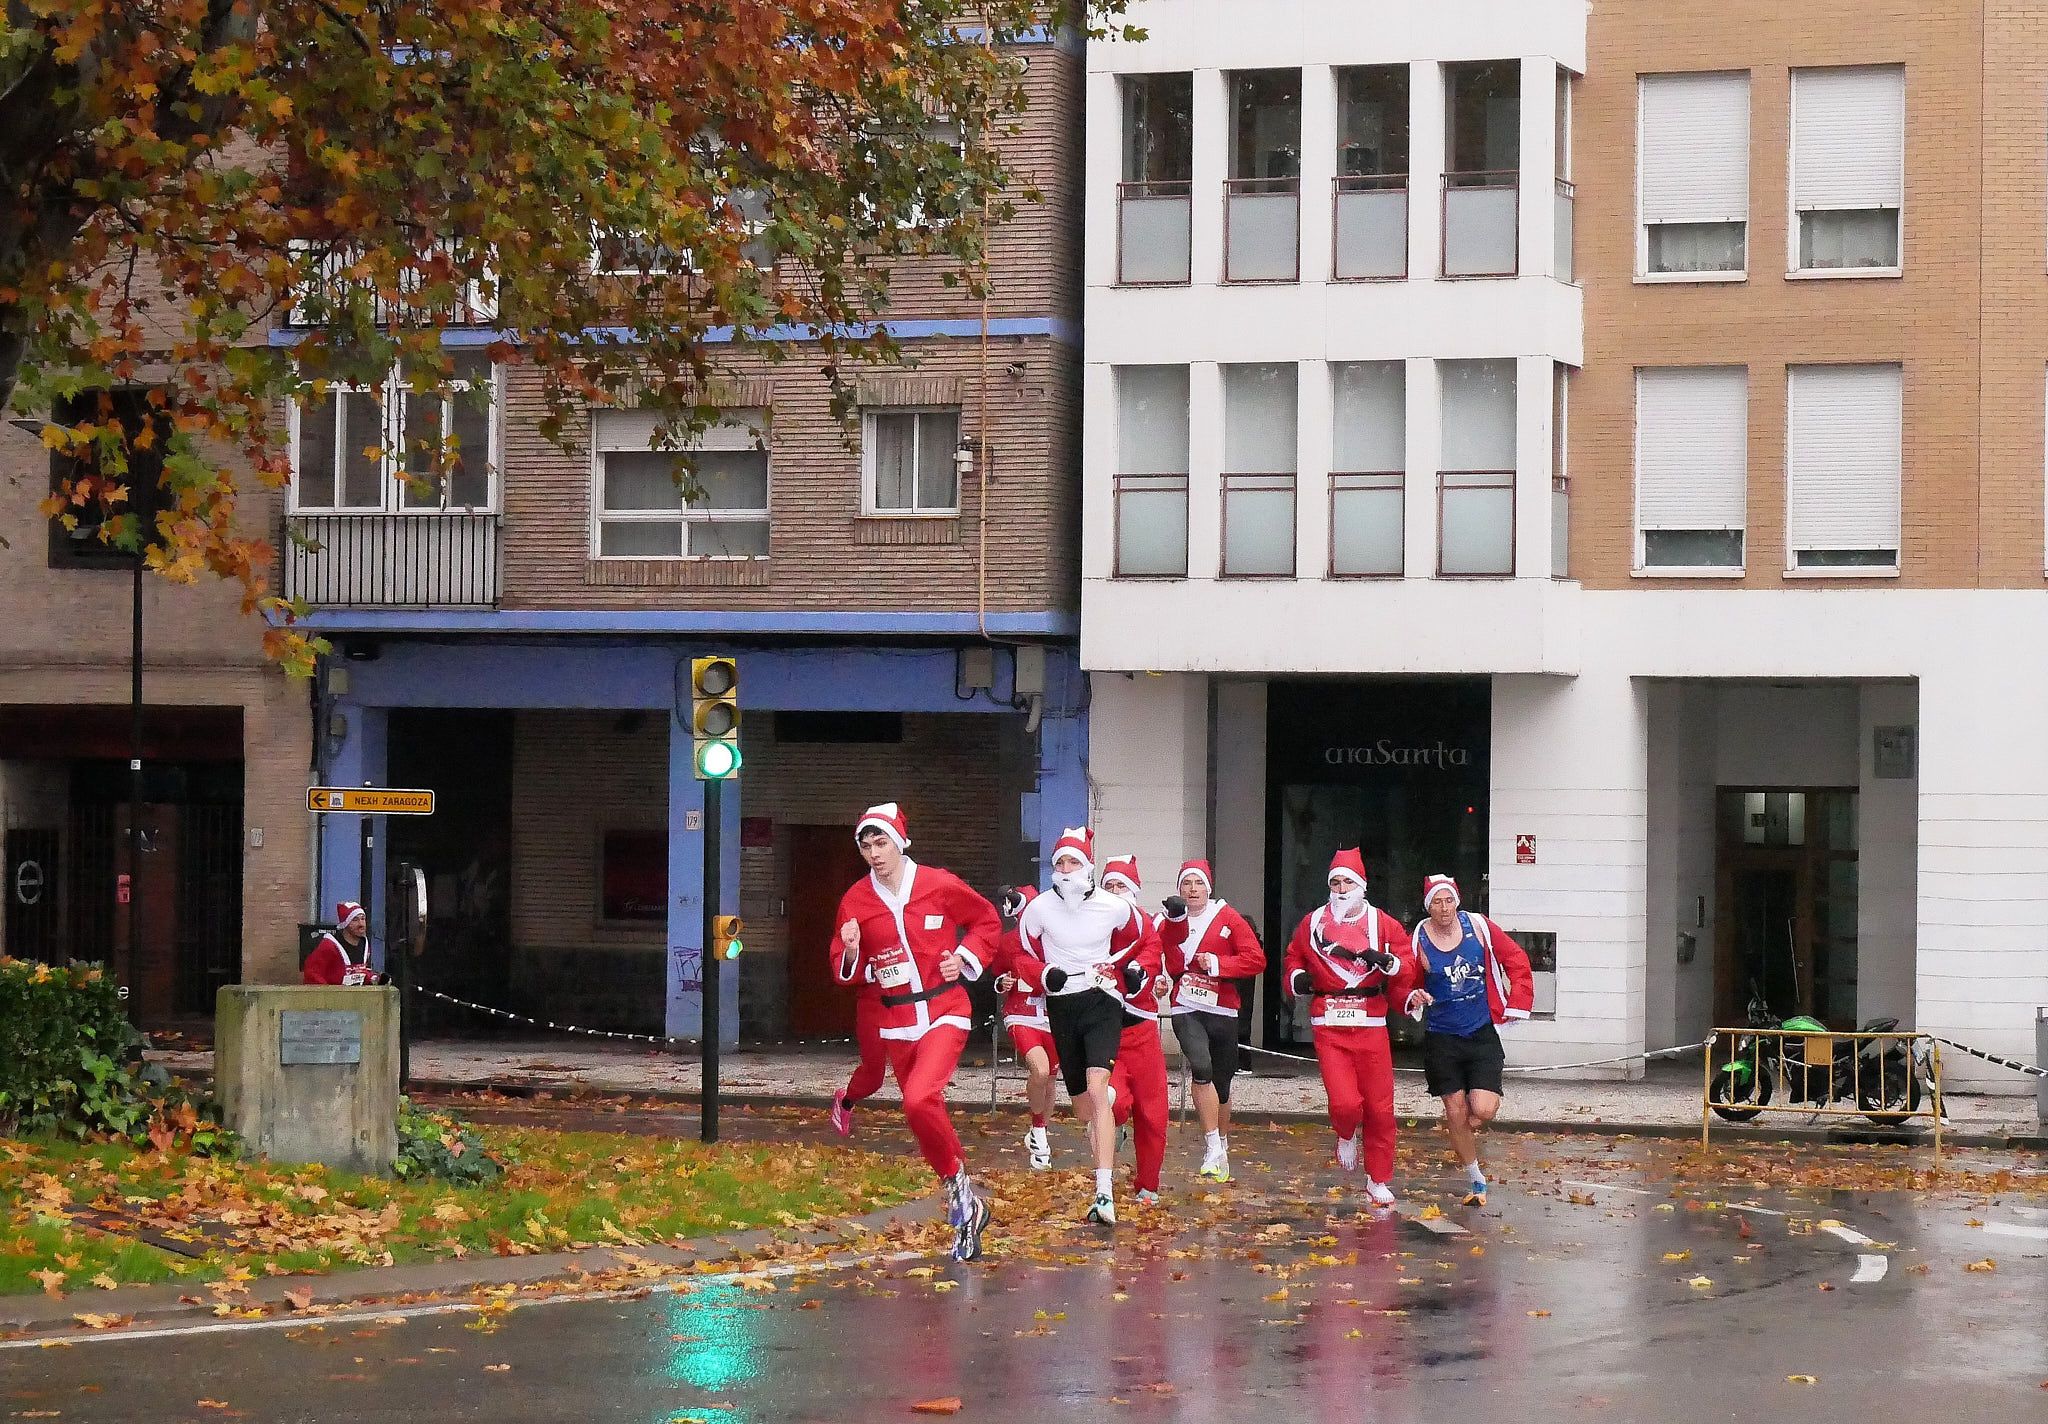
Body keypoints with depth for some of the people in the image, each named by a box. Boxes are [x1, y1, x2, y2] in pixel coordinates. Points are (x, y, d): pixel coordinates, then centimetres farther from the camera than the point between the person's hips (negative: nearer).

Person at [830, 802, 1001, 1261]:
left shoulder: (940, 886, -7)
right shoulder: (856, 901, 0)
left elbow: (987, 921, 9)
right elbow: (845, 971, 6)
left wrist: (966, 956, -6)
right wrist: (852, 953, -15)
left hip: (945, 1013, -4)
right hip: (897, 1023, 4)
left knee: (919, 1100, -26)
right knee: (925, 1117, 10)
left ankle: (958, 1182, -6)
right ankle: (966, 1207, 26)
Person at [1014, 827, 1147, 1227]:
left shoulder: (1115, 908, -4)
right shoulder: (1039, 909, -4)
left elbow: (1135, 942, 17)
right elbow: (1023, 957, 7)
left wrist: (1134, 970, -1)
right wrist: (1045, 975, -12)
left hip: (1101, 1002, -3)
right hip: (1061, 1007, 3)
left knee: (1097, 1089, -21)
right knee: (1082, 1104, 10)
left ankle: (1105, 1195, -28)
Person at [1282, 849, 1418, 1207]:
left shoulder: (1384, 924, 4)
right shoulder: (1312, 923, 8)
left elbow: (1408, 969, 2)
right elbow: (1292, 958, 22)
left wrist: (1387, 962, -18)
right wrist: (1296, 977, 1)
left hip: (1370, 1027, 0)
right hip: (1329, 1027, 0)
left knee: (1379, 1107, 2)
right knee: (1344, 1103, -15)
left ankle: (1379, 1180, 17)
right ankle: (1347, 1136, 21)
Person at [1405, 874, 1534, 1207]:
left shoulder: (1478, 927, -4)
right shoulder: (1419, 940, -6)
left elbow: (1516, 961, 6)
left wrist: (1516, 1004, 1)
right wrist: (1414, 997, -17)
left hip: (1482, 1034, 0)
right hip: (1442, 1039, 0)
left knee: (1483, 1111, -14)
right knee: (1456, 1112, 2)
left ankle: (1460, 1127, 23)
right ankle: (1475, 1180, 21)